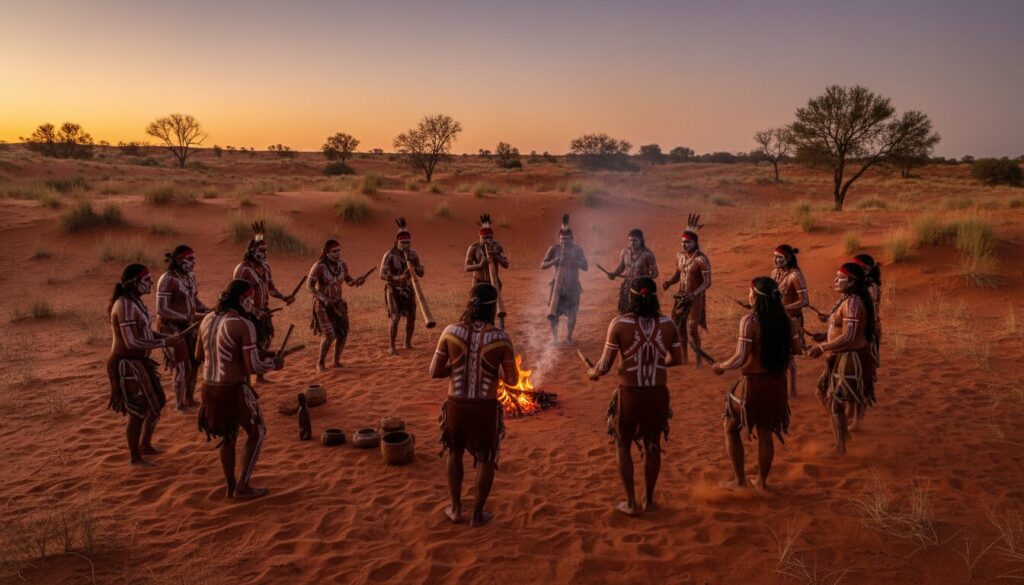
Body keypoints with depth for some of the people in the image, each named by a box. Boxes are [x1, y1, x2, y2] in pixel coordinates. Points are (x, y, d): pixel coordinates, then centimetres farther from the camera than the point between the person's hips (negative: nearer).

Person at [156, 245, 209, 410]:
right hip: (172, 327, -7)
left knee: (193, 363, 13)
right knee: (182, 366, -3)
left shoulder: (190, 276, 4)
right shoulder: (168, 279, -20)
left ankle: (189, 399, 30)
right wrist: (188, 318, -25)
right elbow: (161, 310, -22)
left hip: (189, 326, 8)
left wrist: (208, 311, -1)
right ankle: (179, 406, 12)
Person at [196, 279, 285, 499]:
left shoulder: (207, 320, 4)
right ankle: (243, 487, 15)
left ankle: (231, 486, 34)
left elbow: (198, 357, 14)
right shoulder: (244, 325, -19)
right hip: (234, 389, -7)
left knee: (228, 437, 24)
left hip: (209, 388, 7)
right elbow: (254, 367, -21)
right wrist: (274, 364, -3)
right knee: (257, 432, 14)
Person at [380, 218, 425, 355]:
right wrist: (398, 278, -37)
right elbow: (383, 274, -24)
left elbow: (421, 273, -3)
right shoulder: (389, 255, -19)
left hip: (408, 288, 5)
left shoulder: (413, 254, -5)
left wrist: (414, 268, -24)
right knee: (395, 318, -15)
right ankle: (391, 347, -9)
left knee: (411, 316, 7)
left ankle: (408, 343, 25)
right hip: (393, 289, -5)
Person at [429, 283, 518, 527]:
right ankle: (477, 514, 30)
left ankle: (456, 509, 35)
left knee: (454, 452, 28)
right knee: (486, 460, 21)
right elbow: (512, 380, -5)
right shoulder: (501, 338, -13)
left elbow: (434, 372, -4)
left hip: (456, 405, 2)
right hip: (486, 407, -2)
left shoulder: (451, 332, -9)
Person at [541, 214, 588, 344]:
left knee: (572, 314, -1)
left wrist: (574, 260, -22)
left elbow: (585, 267, -6)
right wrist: (553, 261, -22)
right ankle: (554, 336, 13)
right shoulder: (554, 249, -2)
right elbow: (542, 266, -2)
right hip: (558, 286, 0)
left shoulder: (577, 250, -1)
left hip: (573, 287, 0)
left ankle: (568, 337, 17)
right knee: (554, 313, -4)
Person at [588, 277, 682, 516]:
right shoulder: (668, 324, -6)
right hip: (657, 393, 3)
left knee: (623, 446, 19)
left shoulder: (619, 324, -15)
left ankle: (631, 503, 25)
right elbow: (677, 360, 7)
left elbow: (605, 366, -11)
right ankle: (649, 499, 36)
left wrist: (593, 373, 11)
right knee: (652, 446, 22)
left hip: (629, 395, -3)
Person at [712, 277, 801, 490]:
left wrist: (720, 366, -3)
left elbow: (740, 358, -20)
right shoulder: (785, 319, -1)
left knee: (731, 429, 15)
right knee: (765, 432, 20)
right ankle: (762, 481, 30)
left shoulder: (750, 321, -19)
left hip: (754, 383, -5)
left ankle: (740, 481, 19)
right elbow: (798, 348, 7)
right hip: (777, 383, 6)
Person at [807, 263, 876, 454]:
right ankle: (844, 431, 34)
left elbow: (848, 337, -29)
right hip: (841, 358, 10)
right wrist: (825, 336, 7)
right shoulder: (846, 300, 8)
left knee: (836, 403, 1)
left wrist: (822, 348, -21)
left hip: (850, 359, -10)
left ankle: (840, 448, 14)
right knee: (823, 392, 20)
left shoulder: (852, 302, -23)